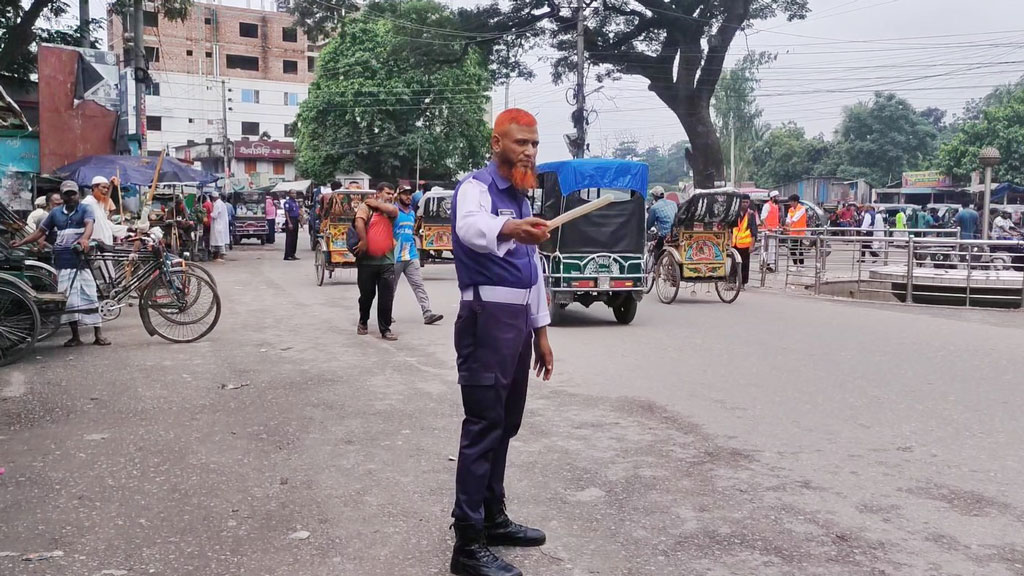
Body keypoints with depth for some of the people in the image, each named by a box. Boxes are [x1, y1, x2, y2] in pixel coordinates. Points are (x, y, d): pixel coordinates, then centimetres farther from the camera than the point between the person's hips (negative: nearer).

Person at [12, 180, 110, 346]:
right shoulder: (55, 213, 15)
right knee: (68, 299, 5)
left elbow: (89, 224, -17)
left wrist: (85, 238, -38)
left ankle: (98, 335, -3)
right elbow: (40, 231, 18)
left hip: (81, 259, -4)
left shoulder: (85, 209, 3)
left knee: (90, 296, -6)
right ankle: (75, 337, 12)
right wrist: (21, 242, 6)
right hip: (63, 261, 4)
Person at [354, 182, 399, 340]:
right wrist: (363, 242, -22)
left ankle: (385, 329, 4)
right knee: (367, 295, 11)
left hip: (387, 261, 3)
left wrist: (375, 203, -2)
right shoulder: (365, 206, 0)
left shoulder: (391, 210, 13)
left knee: (387, 297, -3)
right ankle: (363, 322, 33)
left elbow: (393, 210, -11)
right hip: (367, 261, -3)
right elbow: (359, 222, -16)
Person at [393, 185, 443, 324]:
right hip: (396, 256, -5)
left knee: (419, 285, -4)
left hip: (412, 256, 5)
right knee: (391, 287, 8)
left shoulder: (412, 213, 15)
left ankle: (427, 314, -10)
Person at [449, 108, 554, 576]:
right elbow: (470, 227, -36)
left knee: (505, 424, 14)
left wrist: (540, 331, 18)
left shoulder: (522, 197, 17)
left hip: (518, 321, 9)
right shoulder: (476, 187, -10)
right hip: (487, 320, -9)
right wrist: (507, 230, -58)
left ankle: (493, 518, 28)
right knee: (483, 427, -8)